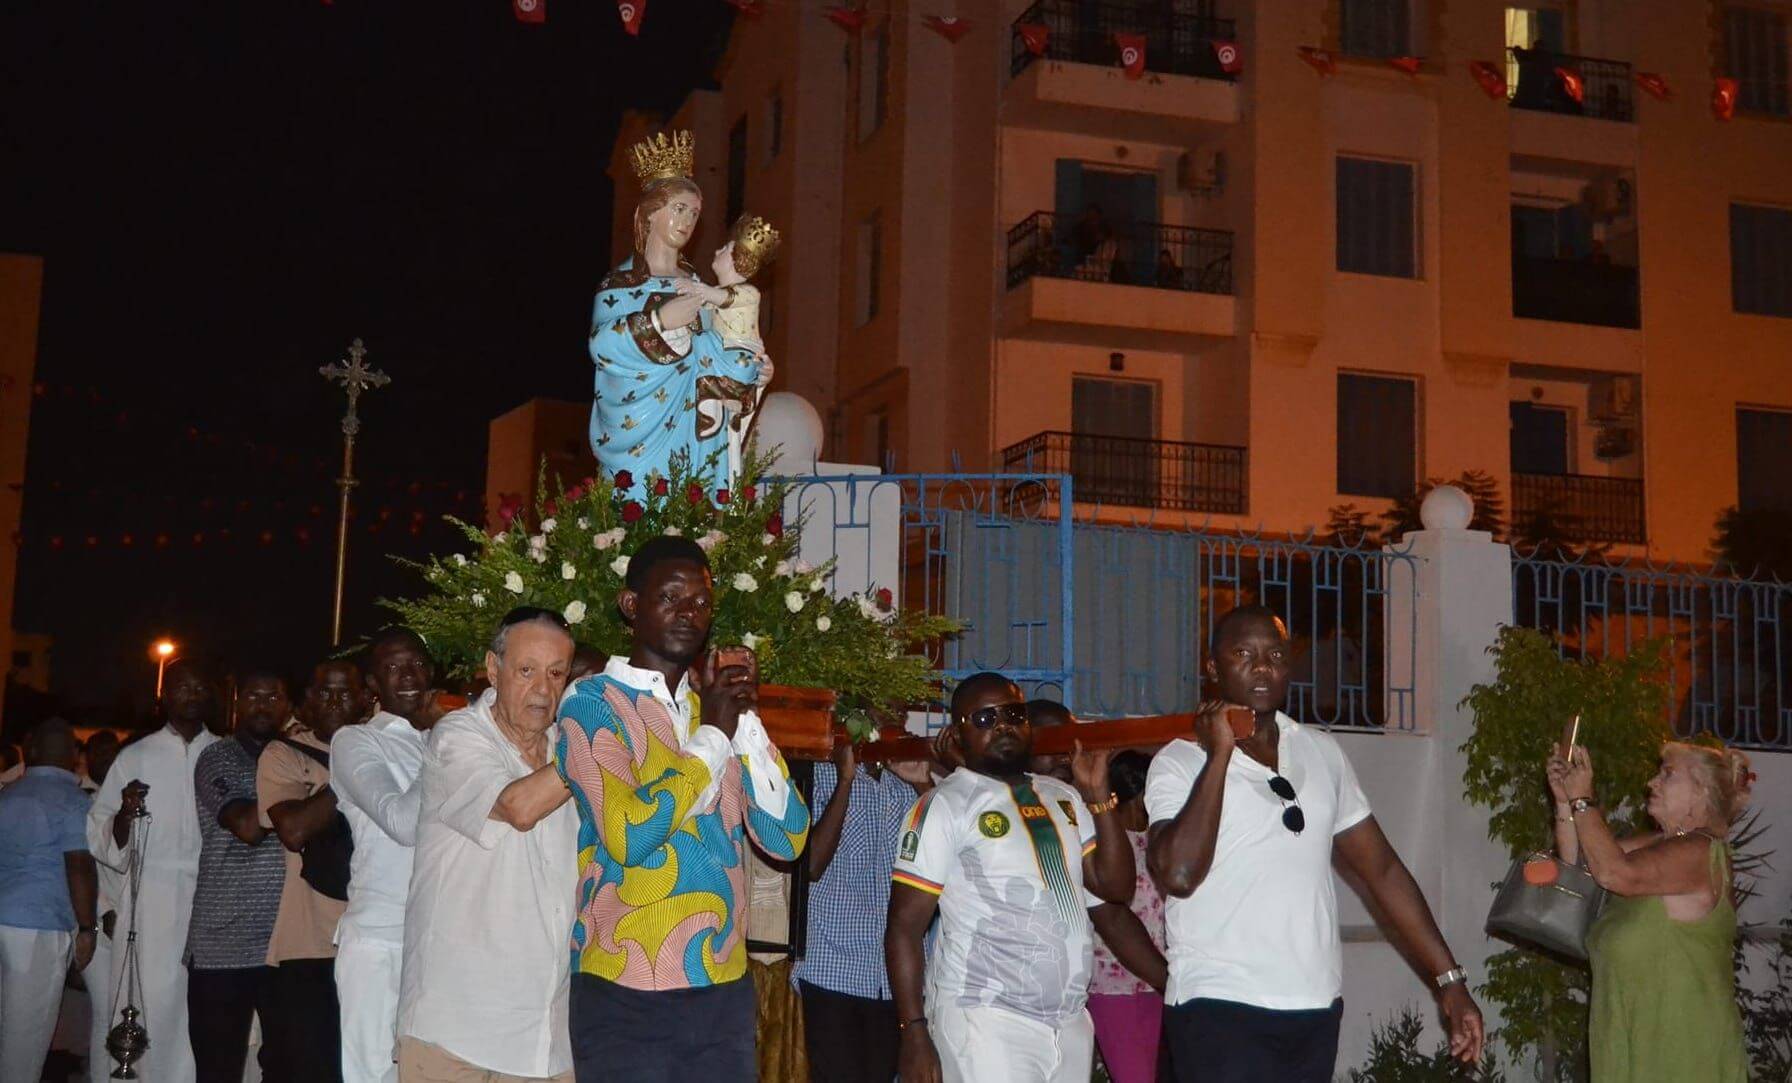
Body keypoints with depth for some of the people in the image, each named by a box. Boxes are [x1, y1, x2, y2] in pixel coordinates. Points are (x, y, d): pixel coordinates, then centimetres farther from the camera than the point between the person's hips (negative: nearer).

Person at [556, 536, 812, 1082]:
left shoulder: (716, 705, 12)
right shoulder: (592, 703, -5)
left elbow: (785, 840, 3)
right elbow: (627, 836, -20)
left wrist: (745, 718, -4)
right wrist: (712, 734, -10)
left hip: (725, 989, 5)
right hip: (626, 996, -5)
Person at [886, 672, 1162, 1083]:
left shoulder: (1064, 799, 14)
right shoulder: (943, 806, -4)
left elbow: (1115, 888, 7)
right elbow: (904, 928, -7)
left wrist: (1098, 795, 0)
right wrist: (913, 1033, -14)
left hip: (1071, 1023, 6)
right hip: (984, 1022, -5)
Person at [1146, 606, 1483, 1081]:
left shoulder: (1322, 752, 11)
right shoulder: (1181, 761, -4)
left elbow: (1382, 868, 14)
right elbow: (1178, 874, -20)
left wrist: (1449, 979, 10)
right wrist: (1219, 755, -15)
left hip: (1316, 1011, 5)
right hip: (1220, 1009, -5)